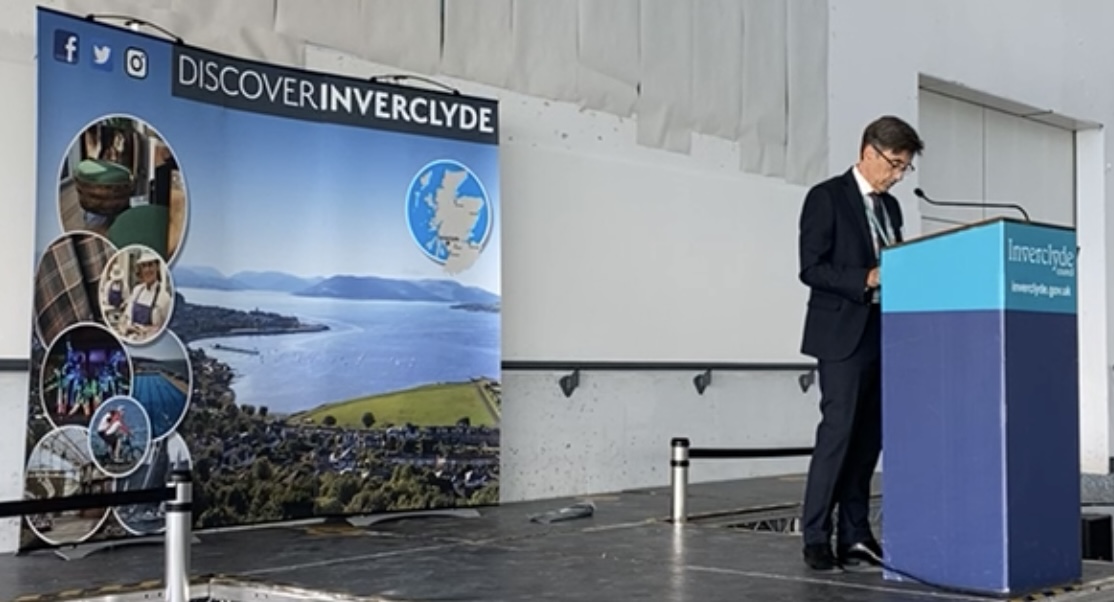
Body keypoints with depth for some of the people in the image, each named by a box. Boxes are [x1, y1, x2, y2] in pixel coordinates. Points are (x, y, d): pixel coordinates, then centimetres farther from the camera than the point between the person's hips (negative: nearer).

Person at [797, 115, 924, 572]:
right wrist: (865, 279, -21)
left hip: (882, 334, 7)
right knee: (838, 430, -11)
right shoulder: (826, 197, -4)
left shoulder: (890, 207, 18)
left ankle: (854, 536, 8)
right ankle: (816, 537, -4)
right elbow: (811, 268, -12)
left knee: (869, 435, 4)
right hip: (842, 334, -7)